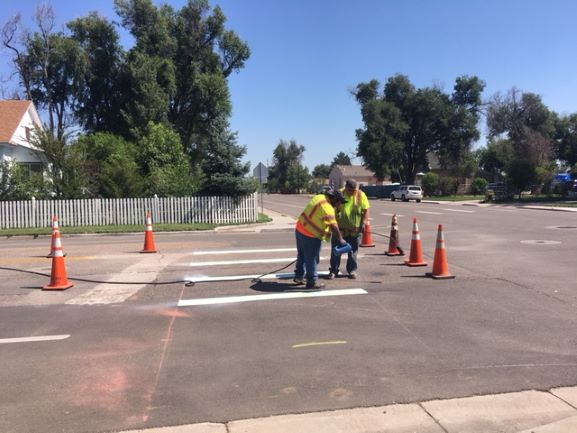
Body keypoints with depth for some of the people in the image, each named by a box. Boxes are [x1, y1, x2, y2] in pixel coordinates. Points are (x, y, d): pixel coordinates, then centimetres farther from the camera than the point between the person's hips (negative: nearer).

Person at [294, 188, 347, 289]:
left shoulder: (319, 197, 2)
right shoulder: (327, 208, -23)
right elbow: (333, 226, -25)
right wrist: (340, 239, -16)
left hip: (300, 229, 9)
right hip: (311, 236, -9)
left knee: (302, 256, 22)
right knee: (311, 259, 4)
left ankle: (299, 276, 35)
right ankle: (312, 281, 15)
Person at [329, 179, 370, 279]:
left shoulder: (361, 195, -4)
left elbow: (366, 210, 0)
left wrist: (363, 223, -9)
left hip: (355, 229, 0)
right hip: (340, 228, 0)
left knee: (353, 251, 9)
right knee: (336, 250, 4)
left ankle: (352, 270, 20)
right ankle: (333, 270, 14)